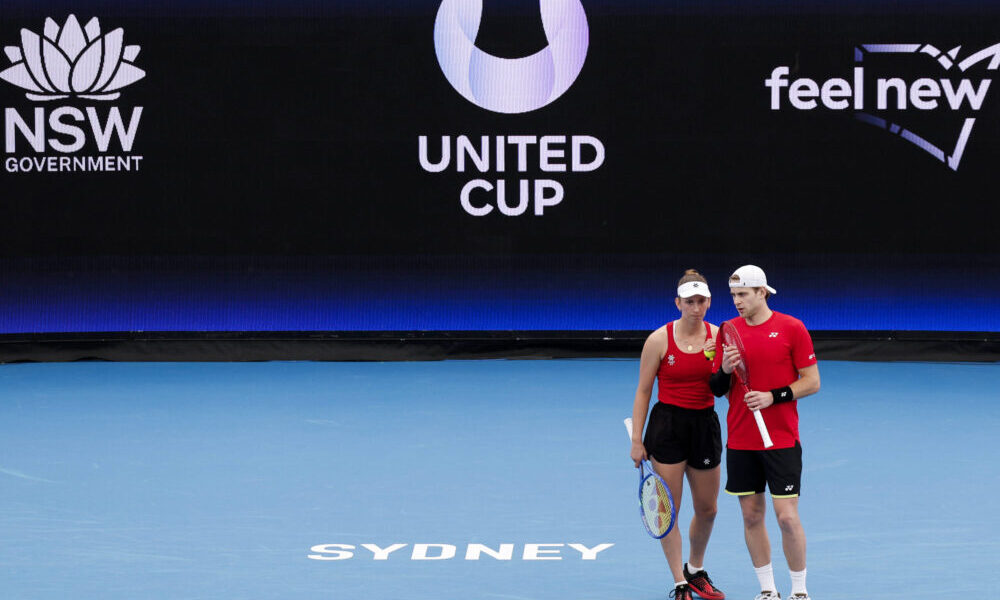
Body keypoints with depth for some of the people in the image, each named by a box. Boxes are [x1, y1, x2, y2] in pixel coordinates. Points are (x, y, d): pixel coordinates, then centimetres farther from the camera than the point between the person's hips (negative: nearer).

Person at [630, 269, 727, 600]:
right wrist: (636, 440, -5)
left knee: (707, 509, 13)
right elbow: (643, 391, -3)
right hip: (668, 425, -3)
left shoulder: (718, 336, 0)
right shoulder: (659, 340, -8)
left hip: (705, 424, 4)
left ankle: (695, 571, 35)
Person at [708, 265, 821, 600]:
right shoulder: (728, 332, 7)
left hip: (782, 440, -4)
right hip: (740, 442, 4)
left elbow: (812, 381, -4)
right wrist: (725, 370, -11)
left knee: (787, 517, -7)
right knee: (752, 516, 6)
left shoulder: (791, 328, -4)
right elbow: (716, 389, 11)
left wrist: (773, 396, -16)